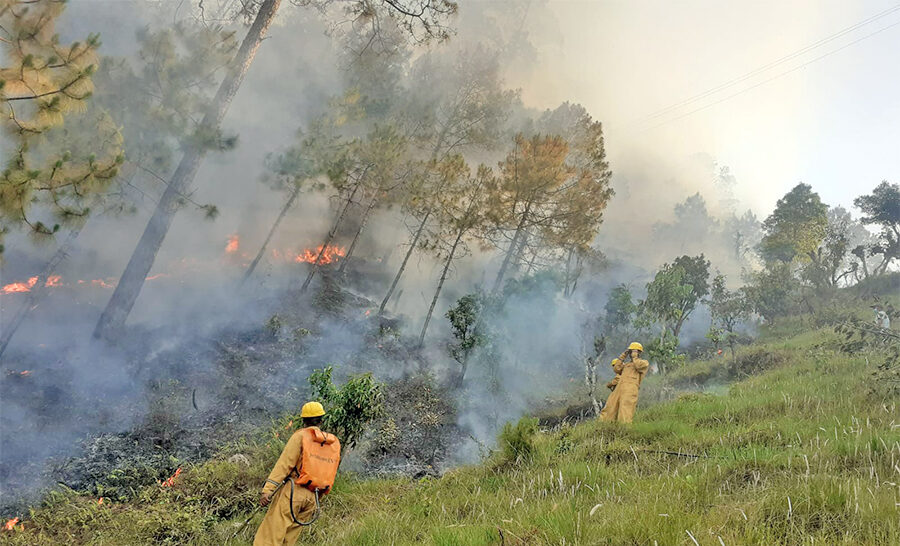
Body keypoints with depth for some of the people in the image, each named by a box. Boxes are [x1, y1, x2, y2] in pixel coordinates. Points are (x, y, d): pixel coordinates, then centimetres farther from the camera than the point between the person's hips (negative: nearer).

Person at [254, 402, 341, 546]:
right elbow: (330, 475, 16)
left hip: (293, 492, -6)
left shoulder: (301, 435, -2)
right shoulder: (335, 443, 15)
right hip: (313, 499, 6)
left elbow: (284, 464, -10)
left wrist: (267, 489, -13)